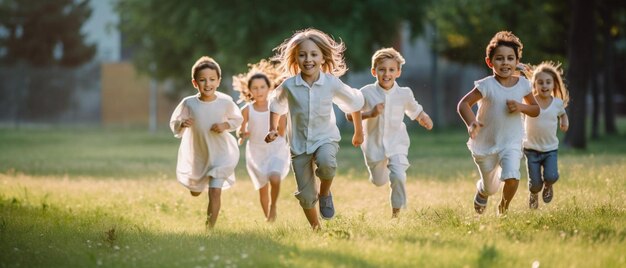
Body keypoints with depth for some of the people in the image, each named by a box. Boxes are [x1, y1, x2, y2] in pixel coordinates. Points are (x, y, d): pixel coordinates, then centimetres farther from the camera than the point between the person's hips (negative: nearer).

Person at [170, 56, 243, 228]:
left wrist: (225, 125, -19)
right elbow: (174, 123, -8)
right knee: (195, 192, 24)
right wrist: (182, 124, -31)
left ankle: (210, 228, 0)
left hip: (221, 154, -2)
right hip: (197, 155, 2)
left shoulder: (225, 102, -17)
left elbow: (238, 119, 1)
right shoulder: (188, 104, -19)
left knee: (215, 192, -14)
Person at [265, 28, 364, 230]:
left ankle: (325, 193, -6)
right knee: (306, 196, 1)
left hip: (326, 138, -1)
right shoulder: (289, 86, -10)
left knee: (326, 162, -36)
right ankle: (315, 228, 23)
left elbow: (354, 102, 5)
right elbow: (275, 105, 13)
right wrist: (273, 129, 7)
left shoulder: (331, 83, -11)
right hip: (299, 144, 1)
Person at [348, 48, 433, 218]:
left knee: (398, 177, -20)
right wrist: (369, 114, -24)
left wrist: (423, 118, -13)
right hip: (374, 144, 0)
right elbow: (350, 115, -9)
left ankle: (396, 212, 0)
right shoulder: (366, 93, -12)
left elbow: (415, 111, 9)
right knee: (379, 182, 16)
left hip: (396, 144, 0)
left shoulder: (404, 94, -7)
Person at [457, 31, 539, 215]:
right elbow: (463, 104, -20)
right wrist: (471, 123, -39)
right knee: (490, 188, 14)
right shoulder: (487, 86, -17)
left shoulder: (522, 84, -6)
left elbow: (536, 110, 7)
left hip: (511, 143, 1)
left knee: (512, 178, -23)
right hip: (486, 143, -1)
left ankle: (504, 207, 10)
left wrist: (521, 107, -16)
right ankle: (481, 192, 54)